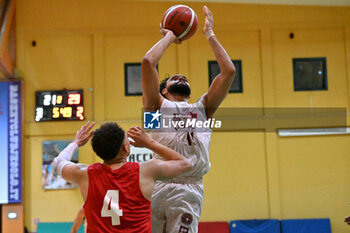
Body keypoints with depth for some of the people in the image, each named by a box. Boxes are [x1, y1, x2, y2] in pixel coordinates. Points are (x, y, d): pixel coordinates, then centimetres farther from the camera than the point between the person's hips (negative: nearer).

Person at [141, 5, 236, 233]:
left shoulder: (203, 108, 25)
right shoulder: (158, 106, 18)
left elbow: (229, 71, 18)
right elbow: (148, 61, 6)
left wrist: (210, 34, 24)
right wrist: (169, 36, 21)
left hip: (188, 190, 1)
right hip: (155, 185, -1)